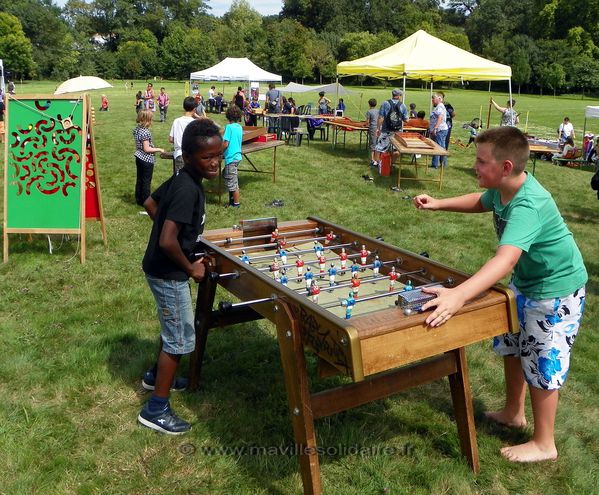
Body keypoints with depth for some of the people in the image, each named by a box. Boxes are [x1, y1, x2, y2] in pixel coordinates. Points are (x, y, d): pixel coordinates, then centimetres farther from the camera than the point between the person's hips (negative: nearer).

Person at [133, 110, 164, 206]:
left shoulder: (137, 129, 4)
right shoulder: (146, 132, -23)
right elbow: (146, 149, -21)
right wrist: (158, 149, -12)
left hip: (139, 158, 8)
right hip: (147, 160, -8)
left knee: (139, 179, 16)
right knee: (146, 182, 4)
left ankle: (139, 199, 26)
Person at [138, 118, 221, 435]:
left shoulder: (179, 180, 1)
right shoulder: (189, 190, -28)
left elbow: (150, 204, 17)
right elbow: (167, 242, -33)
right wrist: (191, 268, -19)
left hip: (161, 269, 10)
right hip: (169, 274, -10)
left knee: (172, 327, 27)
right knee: (180, 338, 1)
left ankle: (156, 375, 48)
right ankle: (156, 409, 13)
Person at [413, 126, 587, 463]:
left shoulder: (528, 205, -37)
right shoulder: (503, 188, -10)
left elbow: (506, 259, -51)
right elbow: (481, 201, 16)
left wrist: (458, 295, -64)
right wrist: (438, 204, 5)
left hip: (556, 288, -9)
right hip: (526, 282, 9)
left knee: (541, 363, 3)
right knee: (511, 344, 21)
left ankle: (544, 444, 23)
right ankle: (514, 412, 43)